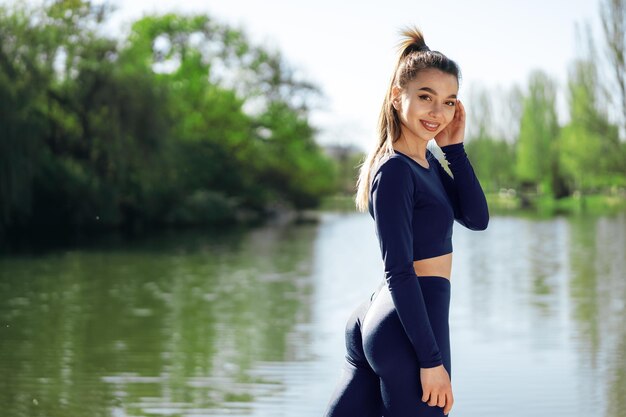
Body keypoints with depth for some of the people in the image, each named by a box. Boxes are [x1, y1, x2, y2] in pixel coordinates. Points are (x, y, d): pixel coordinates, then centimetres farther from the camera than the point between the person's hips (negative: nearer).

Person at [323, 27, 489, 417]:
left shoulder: (428, 161, 13)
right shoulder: (394, 170, -15)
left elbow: (477, 218, 7)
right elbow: (399, 272, -18)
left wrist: (454, 147, 2)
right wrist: (431, 359, -18)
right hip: (406, 331, -9)